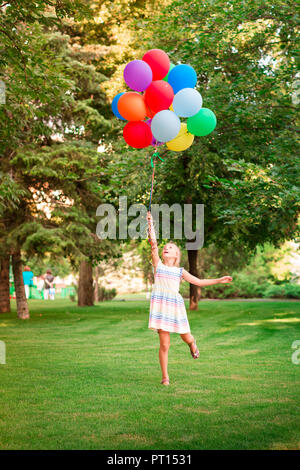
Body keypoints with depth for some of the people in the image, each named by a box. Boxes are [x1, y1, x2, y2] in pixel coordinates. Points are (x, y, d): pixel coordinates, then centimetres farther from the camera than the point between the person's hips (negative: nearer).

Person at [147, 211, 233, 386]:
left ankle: (192, 343, 48)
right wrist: (150, 222, -2)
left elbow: (198, 282, 19)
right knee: (164, 344, -3)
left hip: (176, 304, 2)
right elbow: (153, 242, 3)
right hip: (160, 304, -1)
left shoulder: (180, 271, 15)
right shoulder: (158, 265, 11)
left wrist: (219, 280, 17)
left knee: (186, 337, 8)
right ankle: (165, 377, 10)